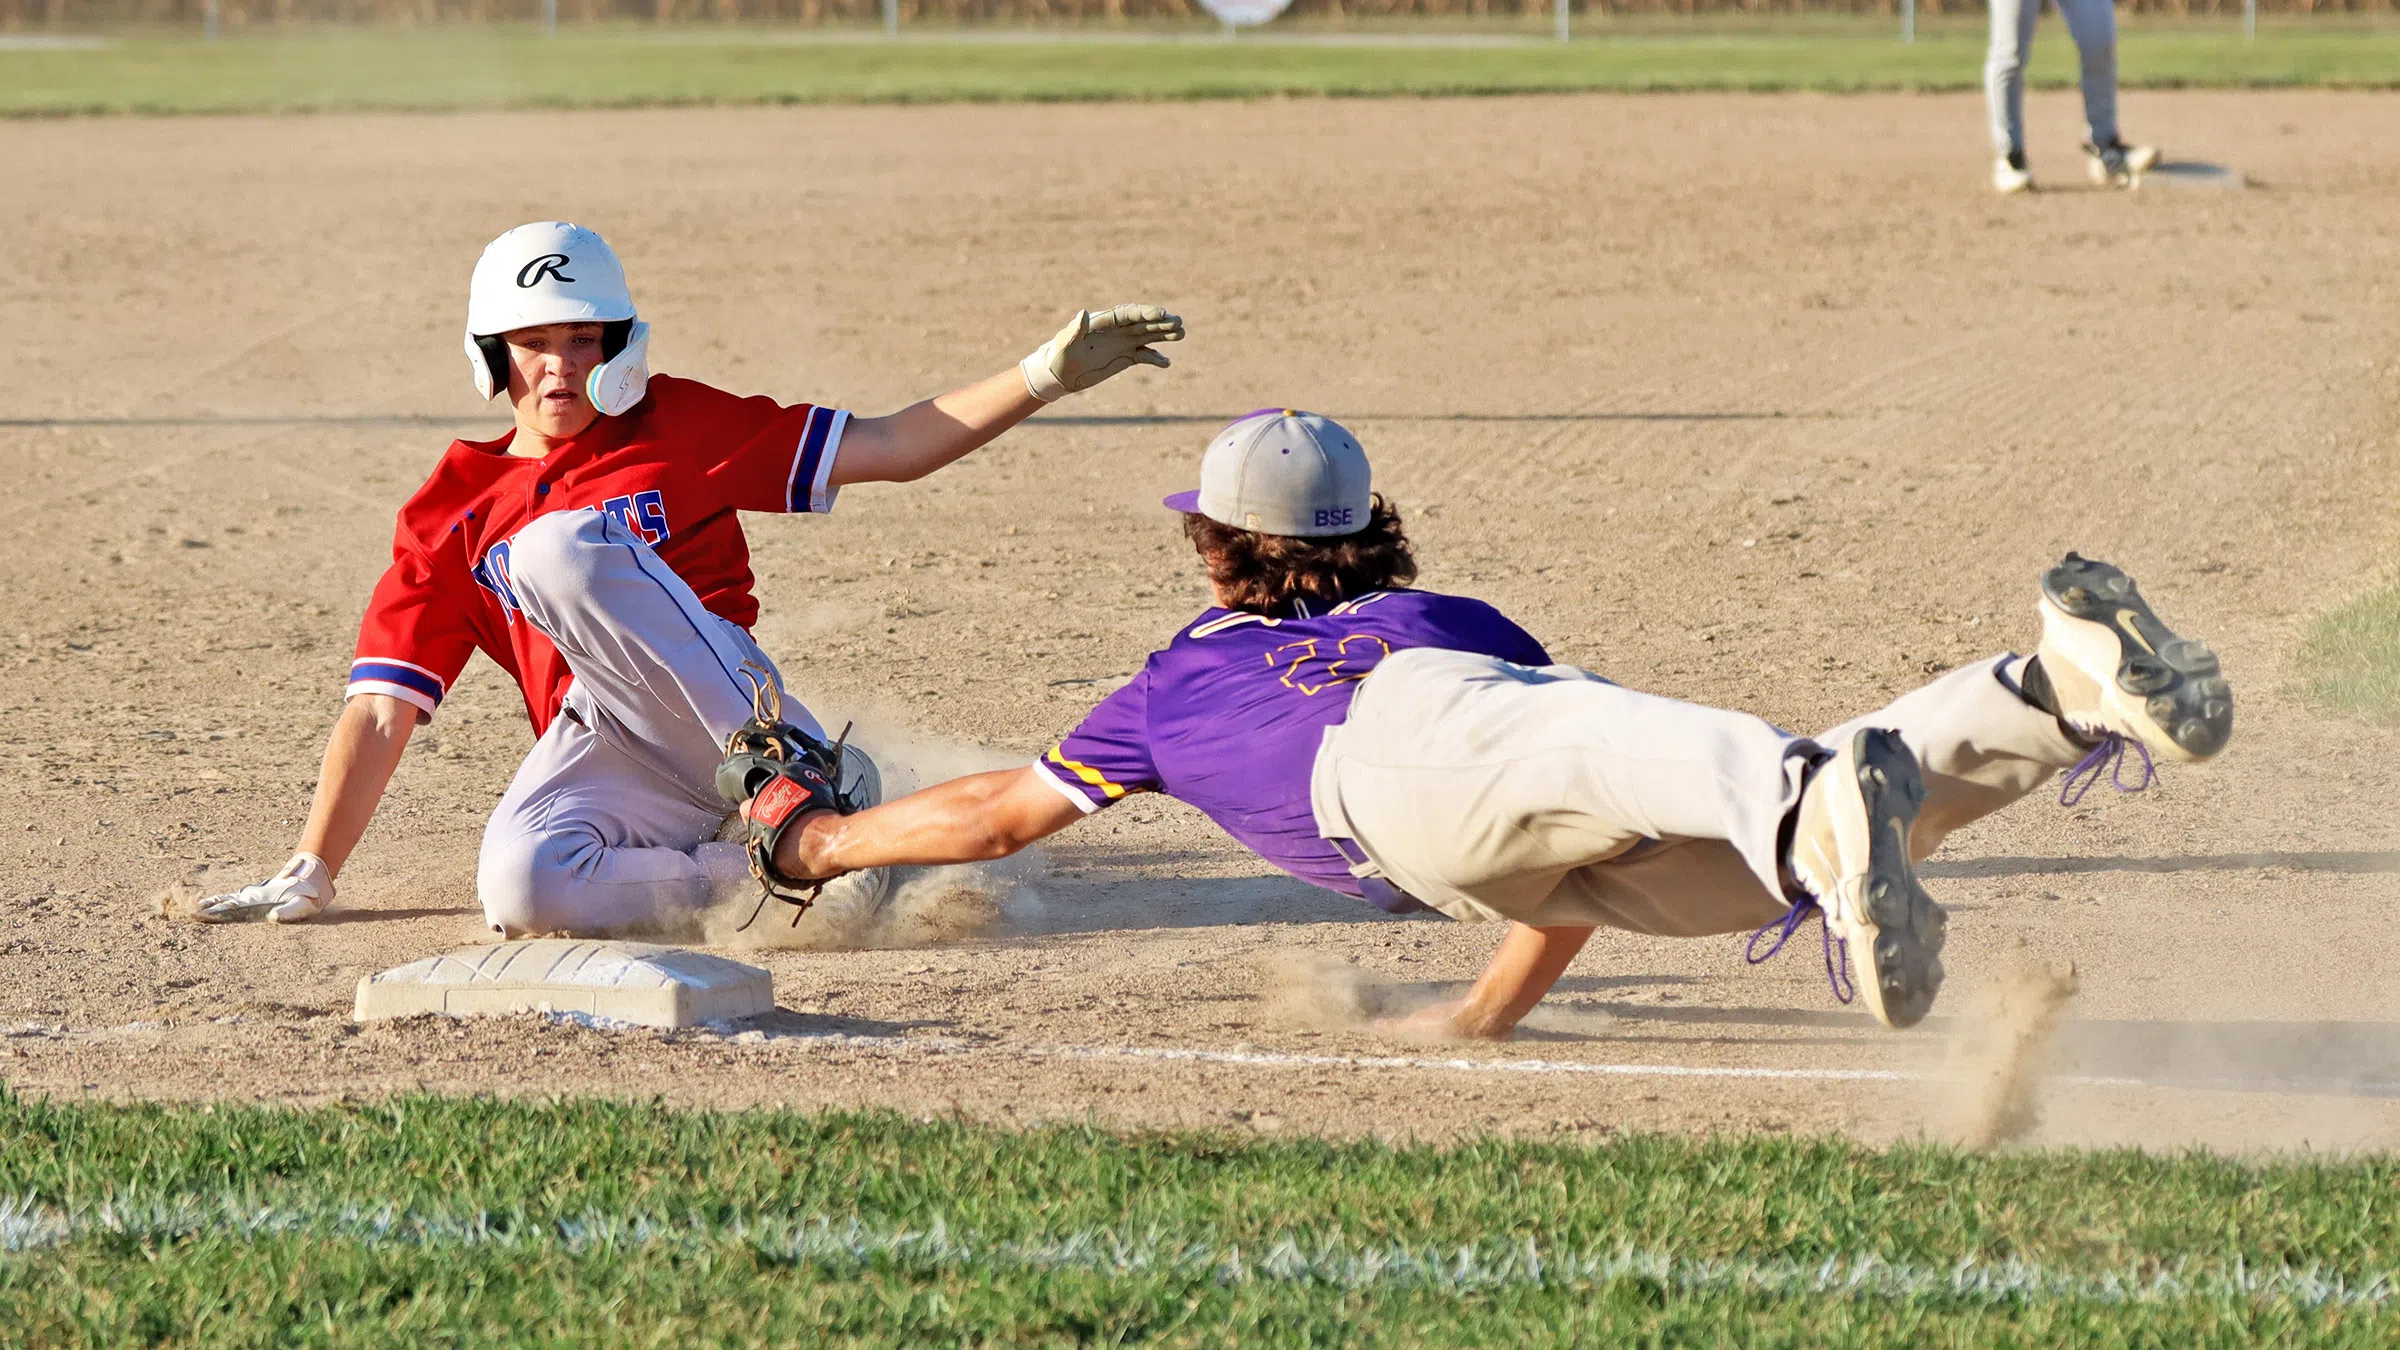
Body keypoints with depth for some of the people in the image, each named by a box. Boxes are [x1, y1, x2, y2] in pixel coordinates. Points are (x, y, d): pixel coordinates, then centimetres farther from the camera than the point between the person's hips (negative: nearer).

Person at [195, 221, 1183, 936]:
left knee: (557, 544, -27)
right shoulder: (451, 514, 17)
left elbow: (890, 448, 12)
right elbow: (382, 710, 12)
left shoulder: (680, 428, 15)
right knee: (519, 887, -36)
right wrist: (308, 879, 2)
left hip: (719, 715, -1)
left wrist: (1047, 375, 0)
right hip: (597, 756, 1)